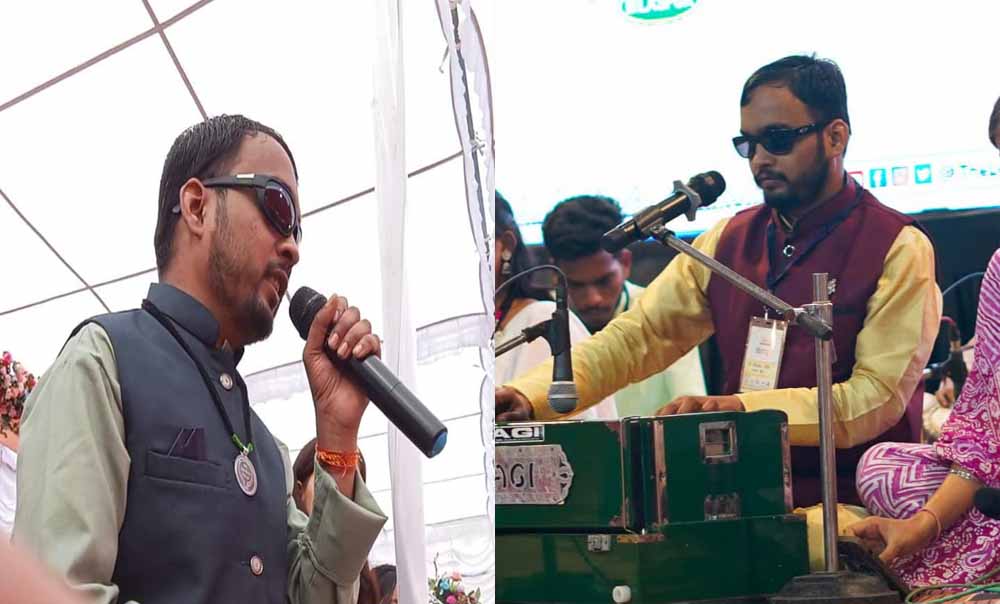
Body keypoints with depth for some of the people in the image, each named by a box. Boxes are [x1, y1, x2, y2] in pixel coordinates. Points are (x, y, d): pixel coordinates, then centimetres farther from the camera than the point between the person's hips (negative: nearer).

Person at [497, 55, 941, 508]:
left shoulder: (898, 249, -4)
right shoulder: (728, 242, 12)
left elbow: (879, 396, -13)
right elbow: (635, 337, 6)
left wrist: (741, 408, -26)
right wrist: (529, 396, -11)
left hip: (851, 506, -5)